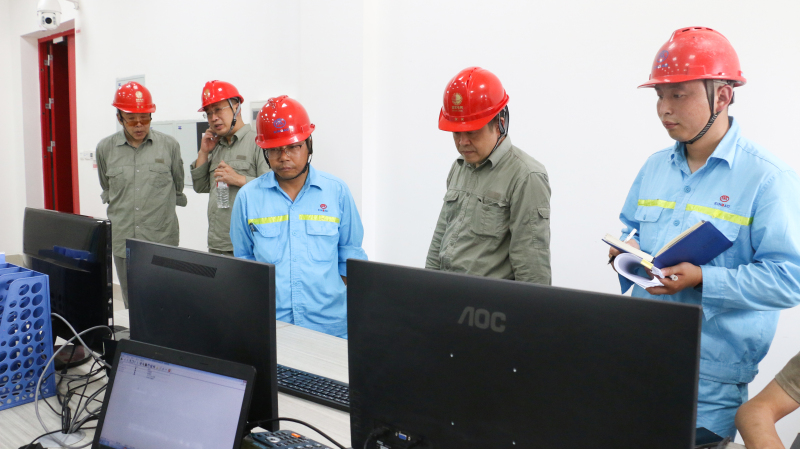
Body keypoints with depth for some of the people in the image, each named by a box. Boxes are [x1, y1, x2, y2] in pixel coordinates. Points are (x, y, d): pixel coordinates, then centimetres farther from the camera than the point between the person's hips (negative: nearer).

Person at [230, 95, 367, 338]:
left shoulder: (337, 191, 0)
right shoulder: (248, 197, 1)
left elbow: (350, 254, 7)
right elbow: (243, 260, 11)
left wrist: (351, 308, 2)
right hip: (268, 326, 0)